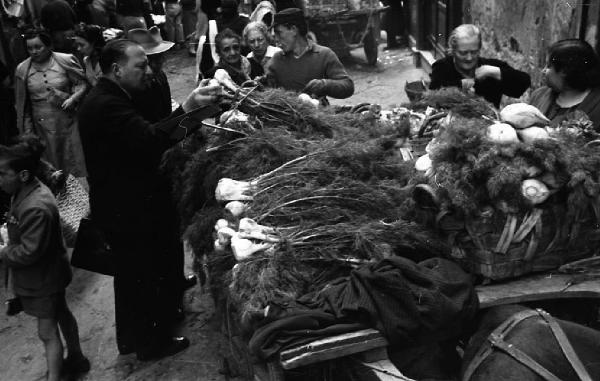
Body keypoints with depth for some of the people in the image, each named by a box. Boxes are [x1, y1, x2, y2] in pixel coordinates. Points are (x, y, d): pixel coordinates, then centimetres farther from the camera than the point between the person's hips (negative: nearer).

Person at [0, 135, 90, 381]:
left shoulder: (35, 208, -33)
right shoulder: (29, 191, -2)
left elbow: (28, 252, -27)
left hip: (43, 280, -10)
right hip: (49, 275, 10)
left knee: (47, 331, 1)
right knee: (62, 314, 25)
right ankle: (76, 358, 44)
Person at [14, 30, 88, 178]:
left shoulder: (65, 60, -5)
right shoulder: (22, 69, 3)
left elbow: (82, 83, 0)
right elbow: (22, 103, 8)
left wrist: (73, 98, -18)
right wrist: (27, 130, 7)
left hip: (68, 120, -2)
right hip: (42, 125, 2)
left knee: (74, 161, 2)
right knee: (51, 164, 9)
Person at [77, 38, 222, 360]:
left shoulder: (105, 98, 10)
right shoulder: (108, 105, -24)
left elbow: (139, 139, 10)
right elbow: (151, 140, -37)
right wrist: (186, 109, -39)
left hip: (120, 206, 11)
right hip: (128, 210, -11)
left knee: (131, 273, 23)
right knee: (147, 275, 7)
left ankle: (131, 339, 41)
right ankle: (152, 343, 25)